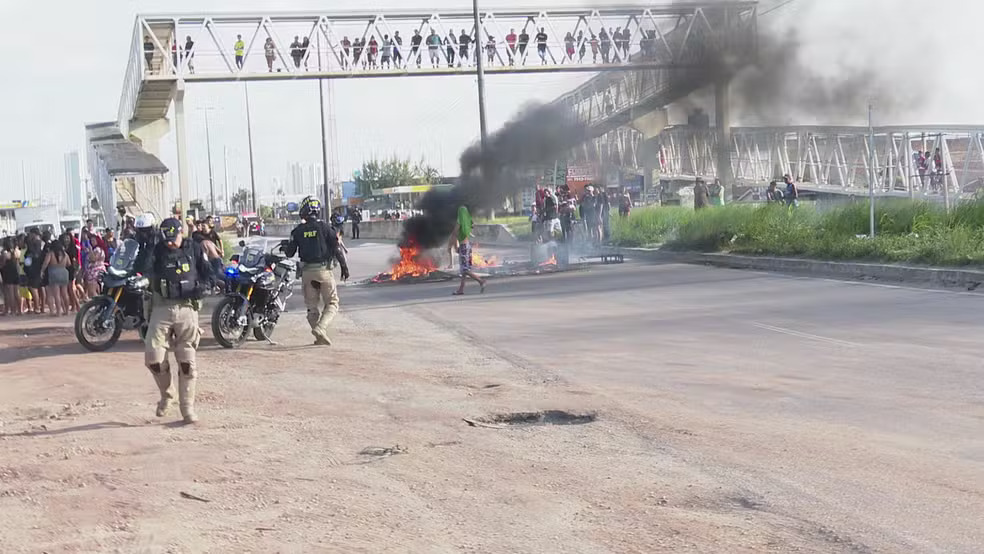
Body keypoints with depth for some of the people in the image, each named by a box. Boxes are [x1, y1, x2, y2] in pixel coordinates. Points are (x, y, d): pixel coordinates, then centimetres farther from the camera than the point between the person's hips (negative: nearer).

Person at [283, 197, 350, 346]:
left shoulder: (298, 231, 2)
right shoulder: (324, 227, -4)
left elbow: (289, 253, 5)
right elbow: (336, 248, -7)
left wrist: (285, 247, 27)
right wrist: (344, 266, 0)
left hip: (306, 271, 2)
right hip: (324, 269, -2)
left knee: (312, 306, 12)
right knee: (332, 303, 5)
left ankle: (320, 337, 7)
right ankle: (321, 328, -18)